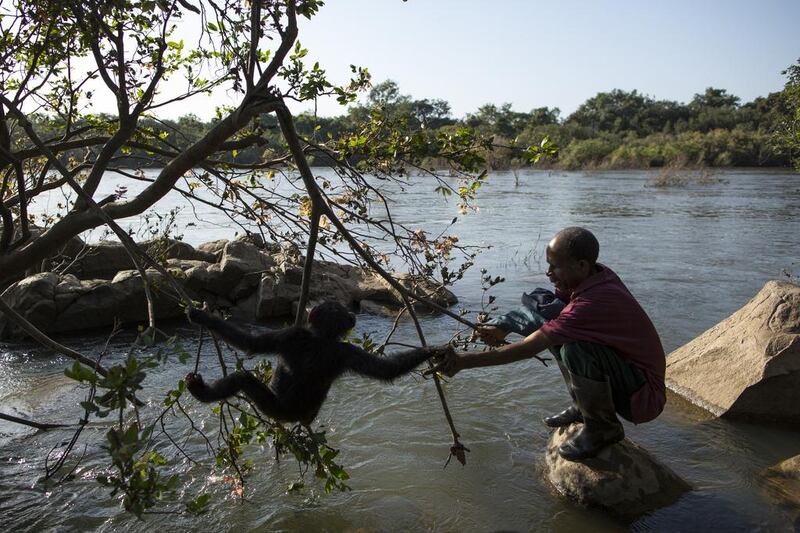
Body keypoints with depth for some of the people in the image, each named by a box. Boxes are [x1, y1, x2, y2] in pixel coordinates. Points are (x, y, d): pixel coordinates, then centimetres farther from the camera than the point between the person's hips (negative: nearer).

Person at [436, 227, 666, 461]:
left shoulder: (593, 303, -32)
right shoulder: (597, 275, -5)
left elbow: (529, 348, -32)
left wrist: (466, 361, -27)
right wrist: (505, 328, -10)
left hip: (644, 396, -9)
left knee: (575, 348, -33)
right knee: (552, 326, 1)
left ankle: (603, 427, -7)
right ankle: (582, 407, 14)